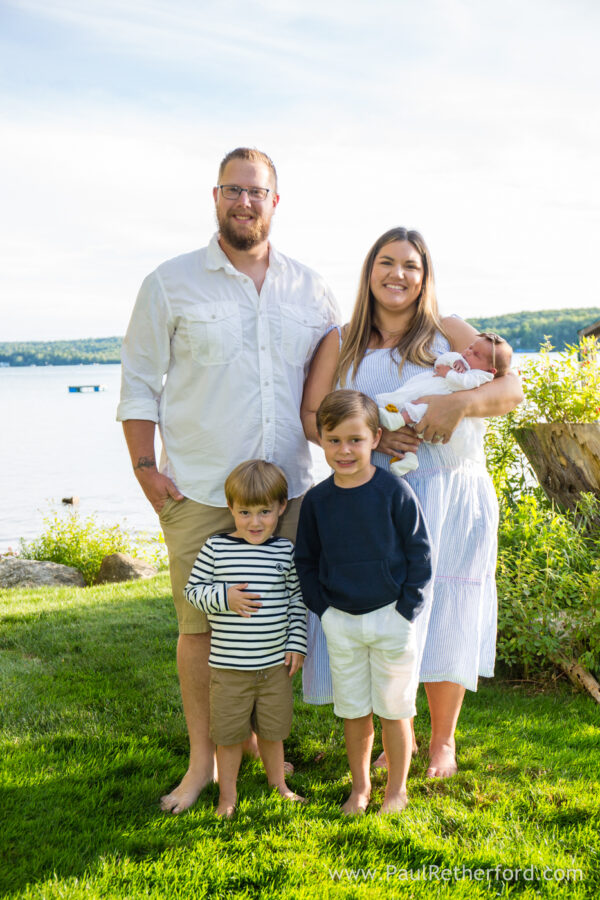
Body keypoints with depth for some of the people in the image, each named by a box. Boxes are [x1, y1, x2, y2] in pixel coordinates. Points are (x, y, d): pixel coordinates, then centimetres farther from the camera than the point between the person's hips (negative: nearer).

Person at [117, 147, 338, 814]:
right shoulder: (170, 284, 1)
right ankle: (202, 758, 17)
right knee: (199, 625, 2)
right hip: (198, 491, -3)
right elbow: (139, 385, 2)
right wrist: (145, 468, -5)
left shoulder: (311, 291, 9)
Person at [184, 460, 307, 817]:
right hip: (229, 666, -2)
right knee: (229, 732, 9)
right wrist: (224, 598, -20)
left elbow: (297, 600, 7)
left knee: (273, 729, 18)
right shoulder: (216, 548, -7)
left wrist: (297, 643, 3)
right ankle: (228, 795, 27)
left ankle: (278, 784, 39)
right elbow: (193, 590, -3)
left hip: (276, 663, 2)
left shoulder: (285, 550, -1)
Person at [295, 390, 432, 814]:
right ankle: (360, 786, 30)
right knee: (353, 711, 12)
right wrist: (322, 609, 1)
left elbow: (420, 554, -5)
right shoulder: (317, 500, -2)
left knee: (394, 710, 7)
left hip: (390, 617, -3)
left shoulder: (396, 492, -11)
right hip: (340, 622, 3)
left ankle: (397, 789, 25)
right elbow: (305, 561, 10)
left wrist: (406, 610, -8)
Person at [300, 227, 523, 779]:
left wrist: (461, 402, -24)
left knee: (445, 621, 5)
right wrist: (371, 435, -16)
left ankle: (443, 740, 25)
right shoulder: (341, 345, 8)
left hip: (450, 500, -1)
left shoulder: (448, 333, 5)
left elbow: (511, 389, -3)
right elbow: (311, 418, 1)